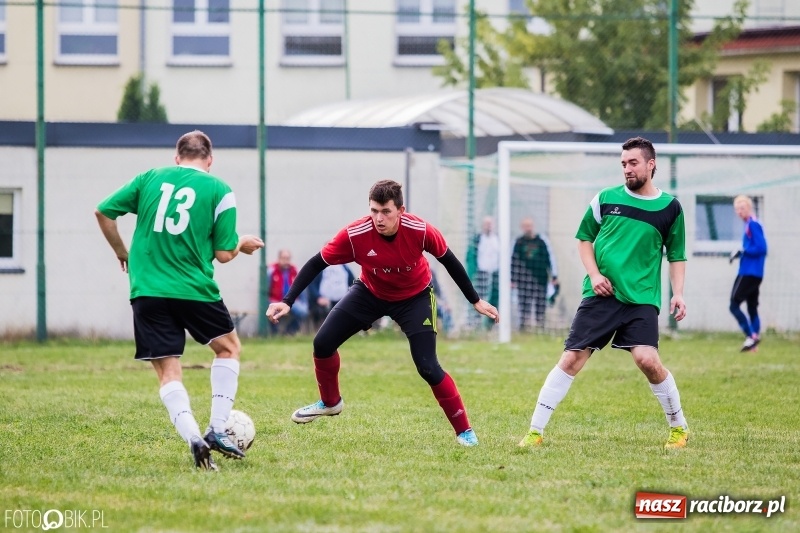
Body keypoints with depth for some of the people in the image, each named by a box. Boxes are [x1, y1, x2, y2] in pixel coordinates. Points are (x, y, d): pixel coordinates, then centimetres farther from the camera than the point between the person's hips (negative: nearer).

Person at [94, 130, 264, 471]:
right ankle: (217, 431, 11)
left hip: (147, 290, 2)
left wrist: (122, 253, 23)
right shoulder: (219, 191, 0)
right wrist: (242, 244, 20)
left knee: (168, 372, 6)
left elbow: (103, 212, 8)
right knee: (229, 347, 22)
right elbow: (223, 254, -2)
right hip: (194, 289, -2)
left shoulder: (149, 178, 7)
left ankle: (193, 438, -16)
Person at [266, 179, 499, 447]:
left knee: (428, 367, -15)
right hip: (370, 292, 2)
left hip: (414, 297, -2)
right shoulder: (354, 234, -30)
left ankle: (464, 431, 0)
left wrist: (476, 301, -5)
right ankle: (330, 402, 24)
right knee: (323, 343, -5)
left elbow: (449, 261, -13)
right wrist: (287, 302, -26)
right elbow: (316, 264, -20)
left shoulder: (420, 231, -31)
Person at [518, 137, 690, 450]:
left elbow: (677, 256, 12)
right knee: (571, 359, -6)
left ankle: (679, 428, 4)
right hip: (601, 295, 1)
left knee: (647, 360, -18)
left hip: (642, 300, -1)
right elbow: (584, 239, 15)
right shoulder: (606, 199, 6)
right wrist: (594, 274, -1)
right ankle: (535, 431, -1)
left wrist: (678, 293, -2)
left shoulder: (669, 207, 5)